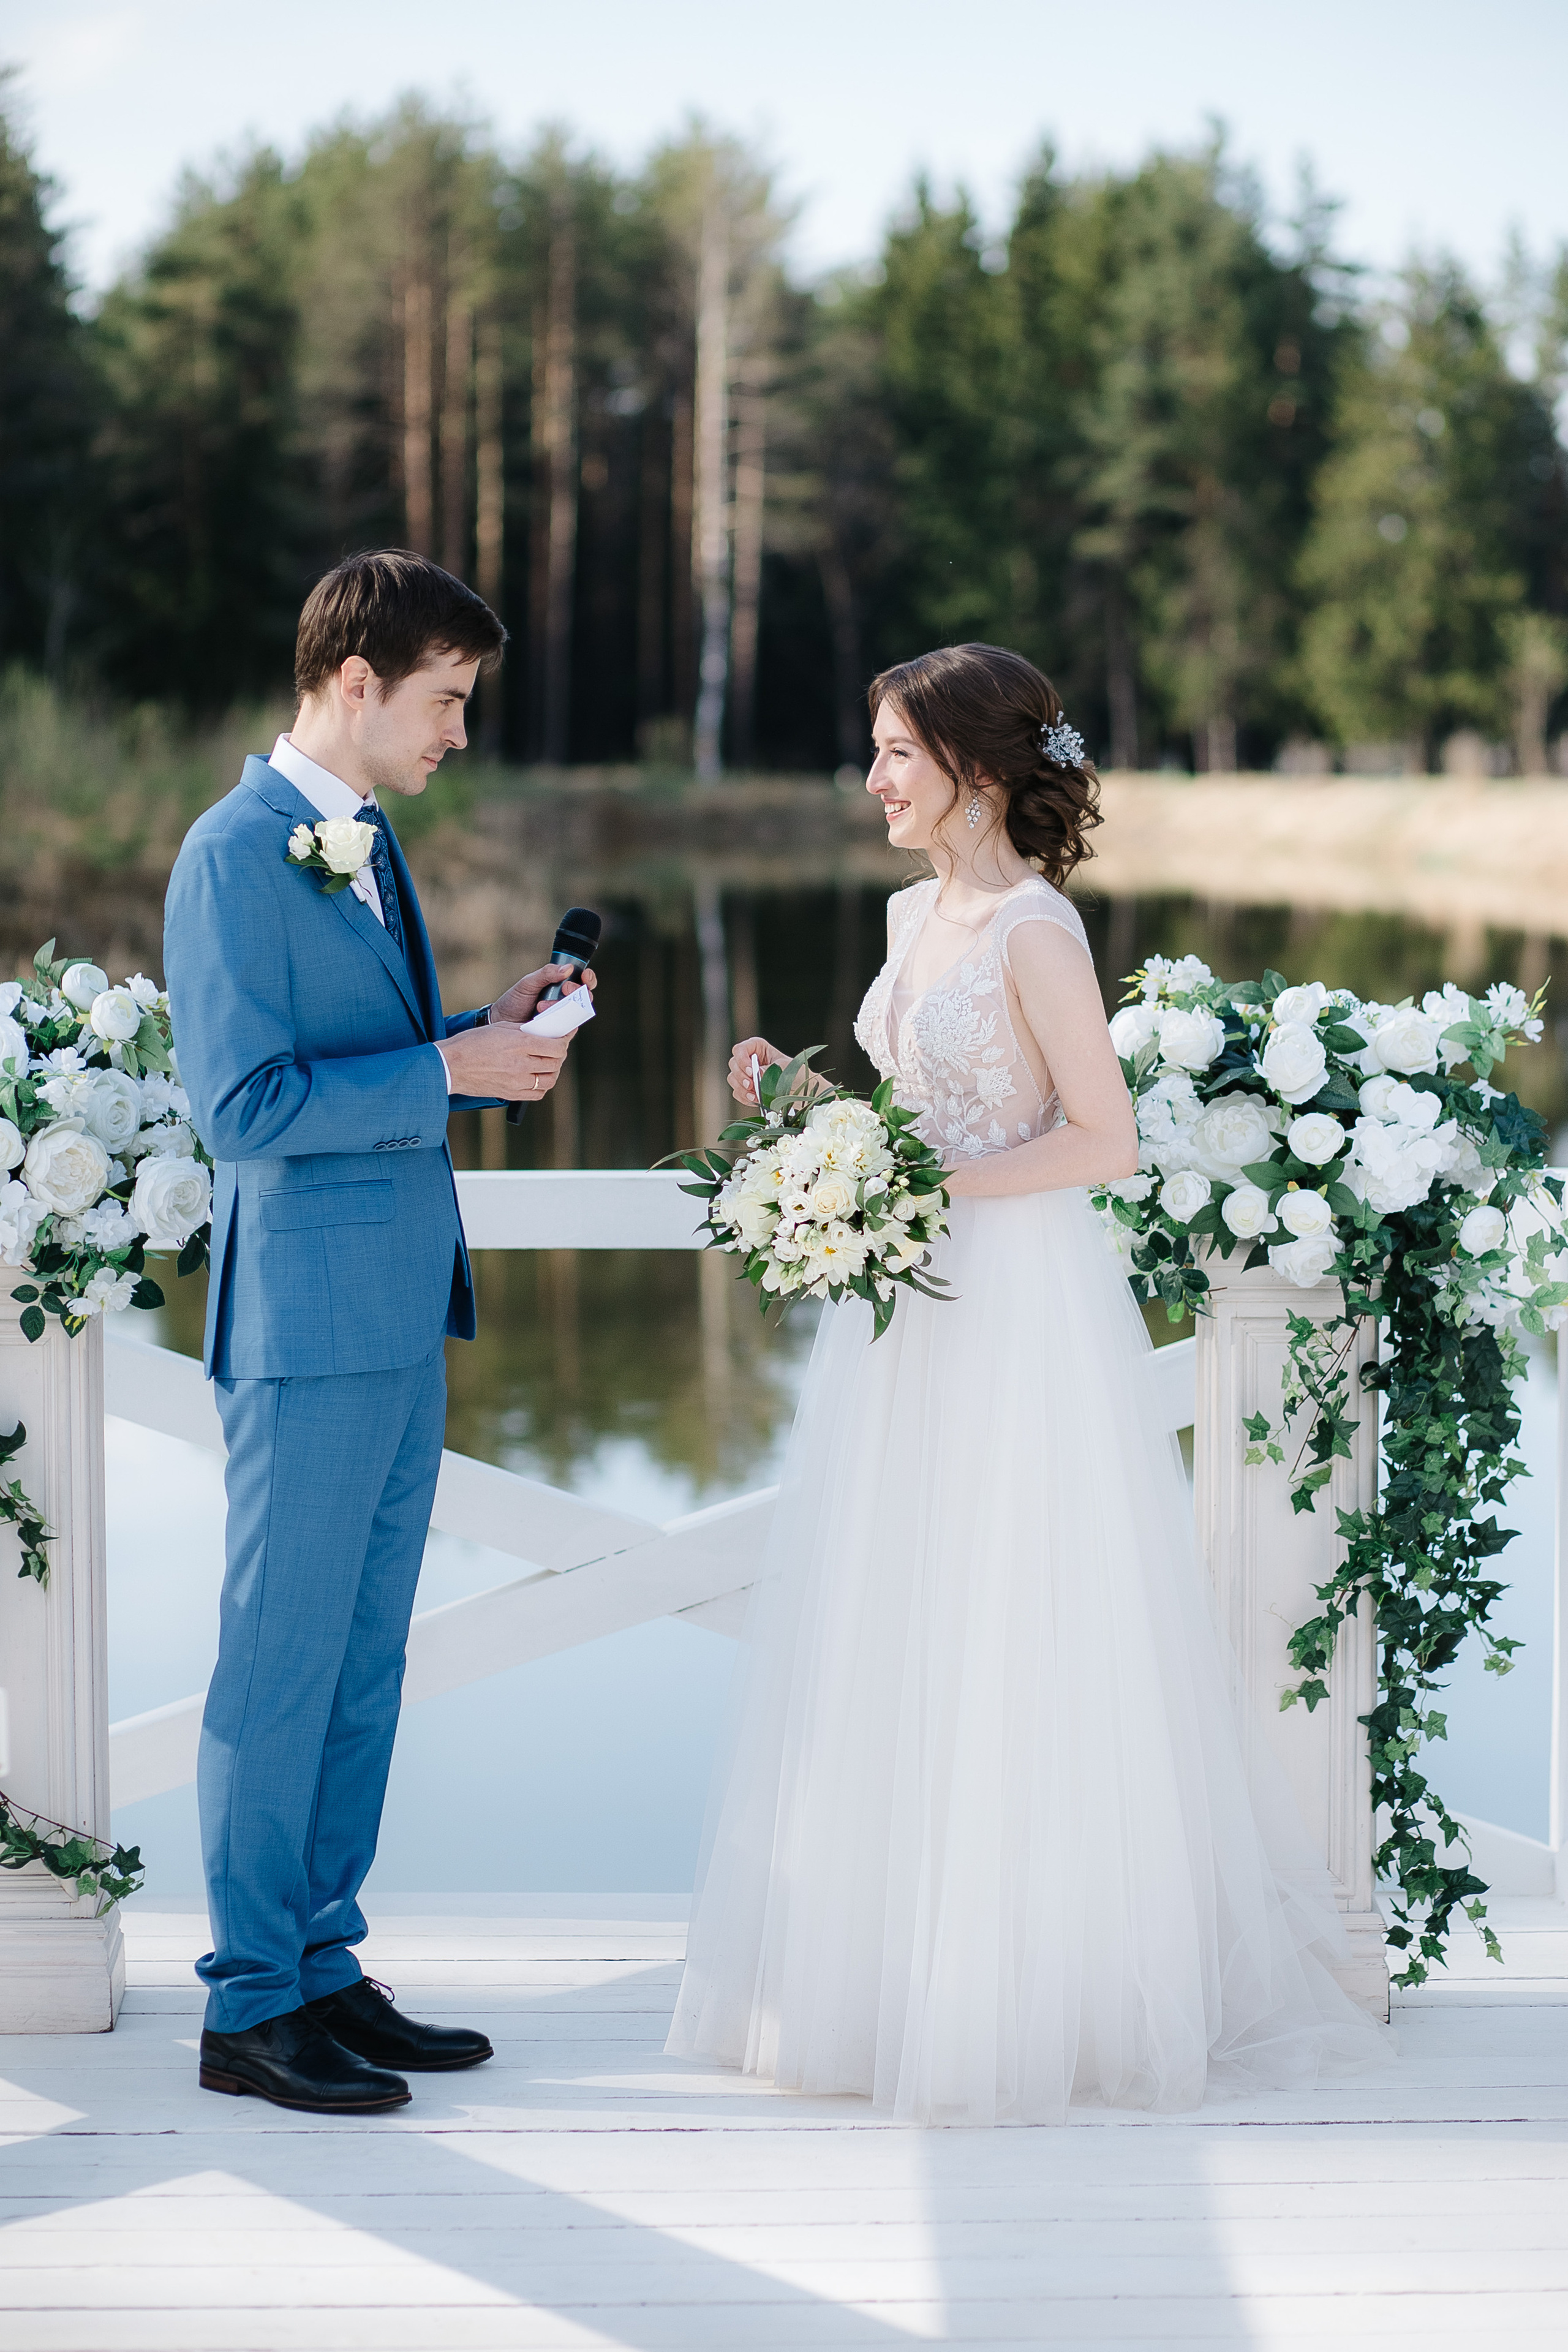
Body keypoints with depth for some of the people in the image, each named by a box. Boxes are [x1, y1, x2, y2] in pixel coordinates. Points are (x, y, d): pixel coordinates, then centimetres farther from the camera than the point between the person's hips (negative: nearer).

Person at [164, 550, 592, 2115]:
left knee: (365, 1664, 13)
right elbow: (242, 1104, -19)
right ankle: (249, 2006, 9)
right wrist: (449, 1070, -18)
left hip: (399, 1318, 9)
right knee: (282, 1663, -1)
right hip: (307, 1324, -9)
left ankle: (323, 1969, 23)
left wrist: (492, 1034, 6)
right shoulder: (239, 854, -14)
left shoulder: (367, 838, 15)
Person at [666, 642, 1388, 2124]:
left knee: (1003, 1655, -1)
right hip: (914, 1311, 9)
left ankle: (1026, 1992, 11)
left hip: (1018, 1319, -8)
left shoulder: (1035, 930, -14)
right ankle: (892, 1969, 21)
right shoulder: (913, 914, 12)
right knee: (891, 1652, 11)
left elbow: (1103, 1140, -16)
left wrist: (931, 1188, -21)